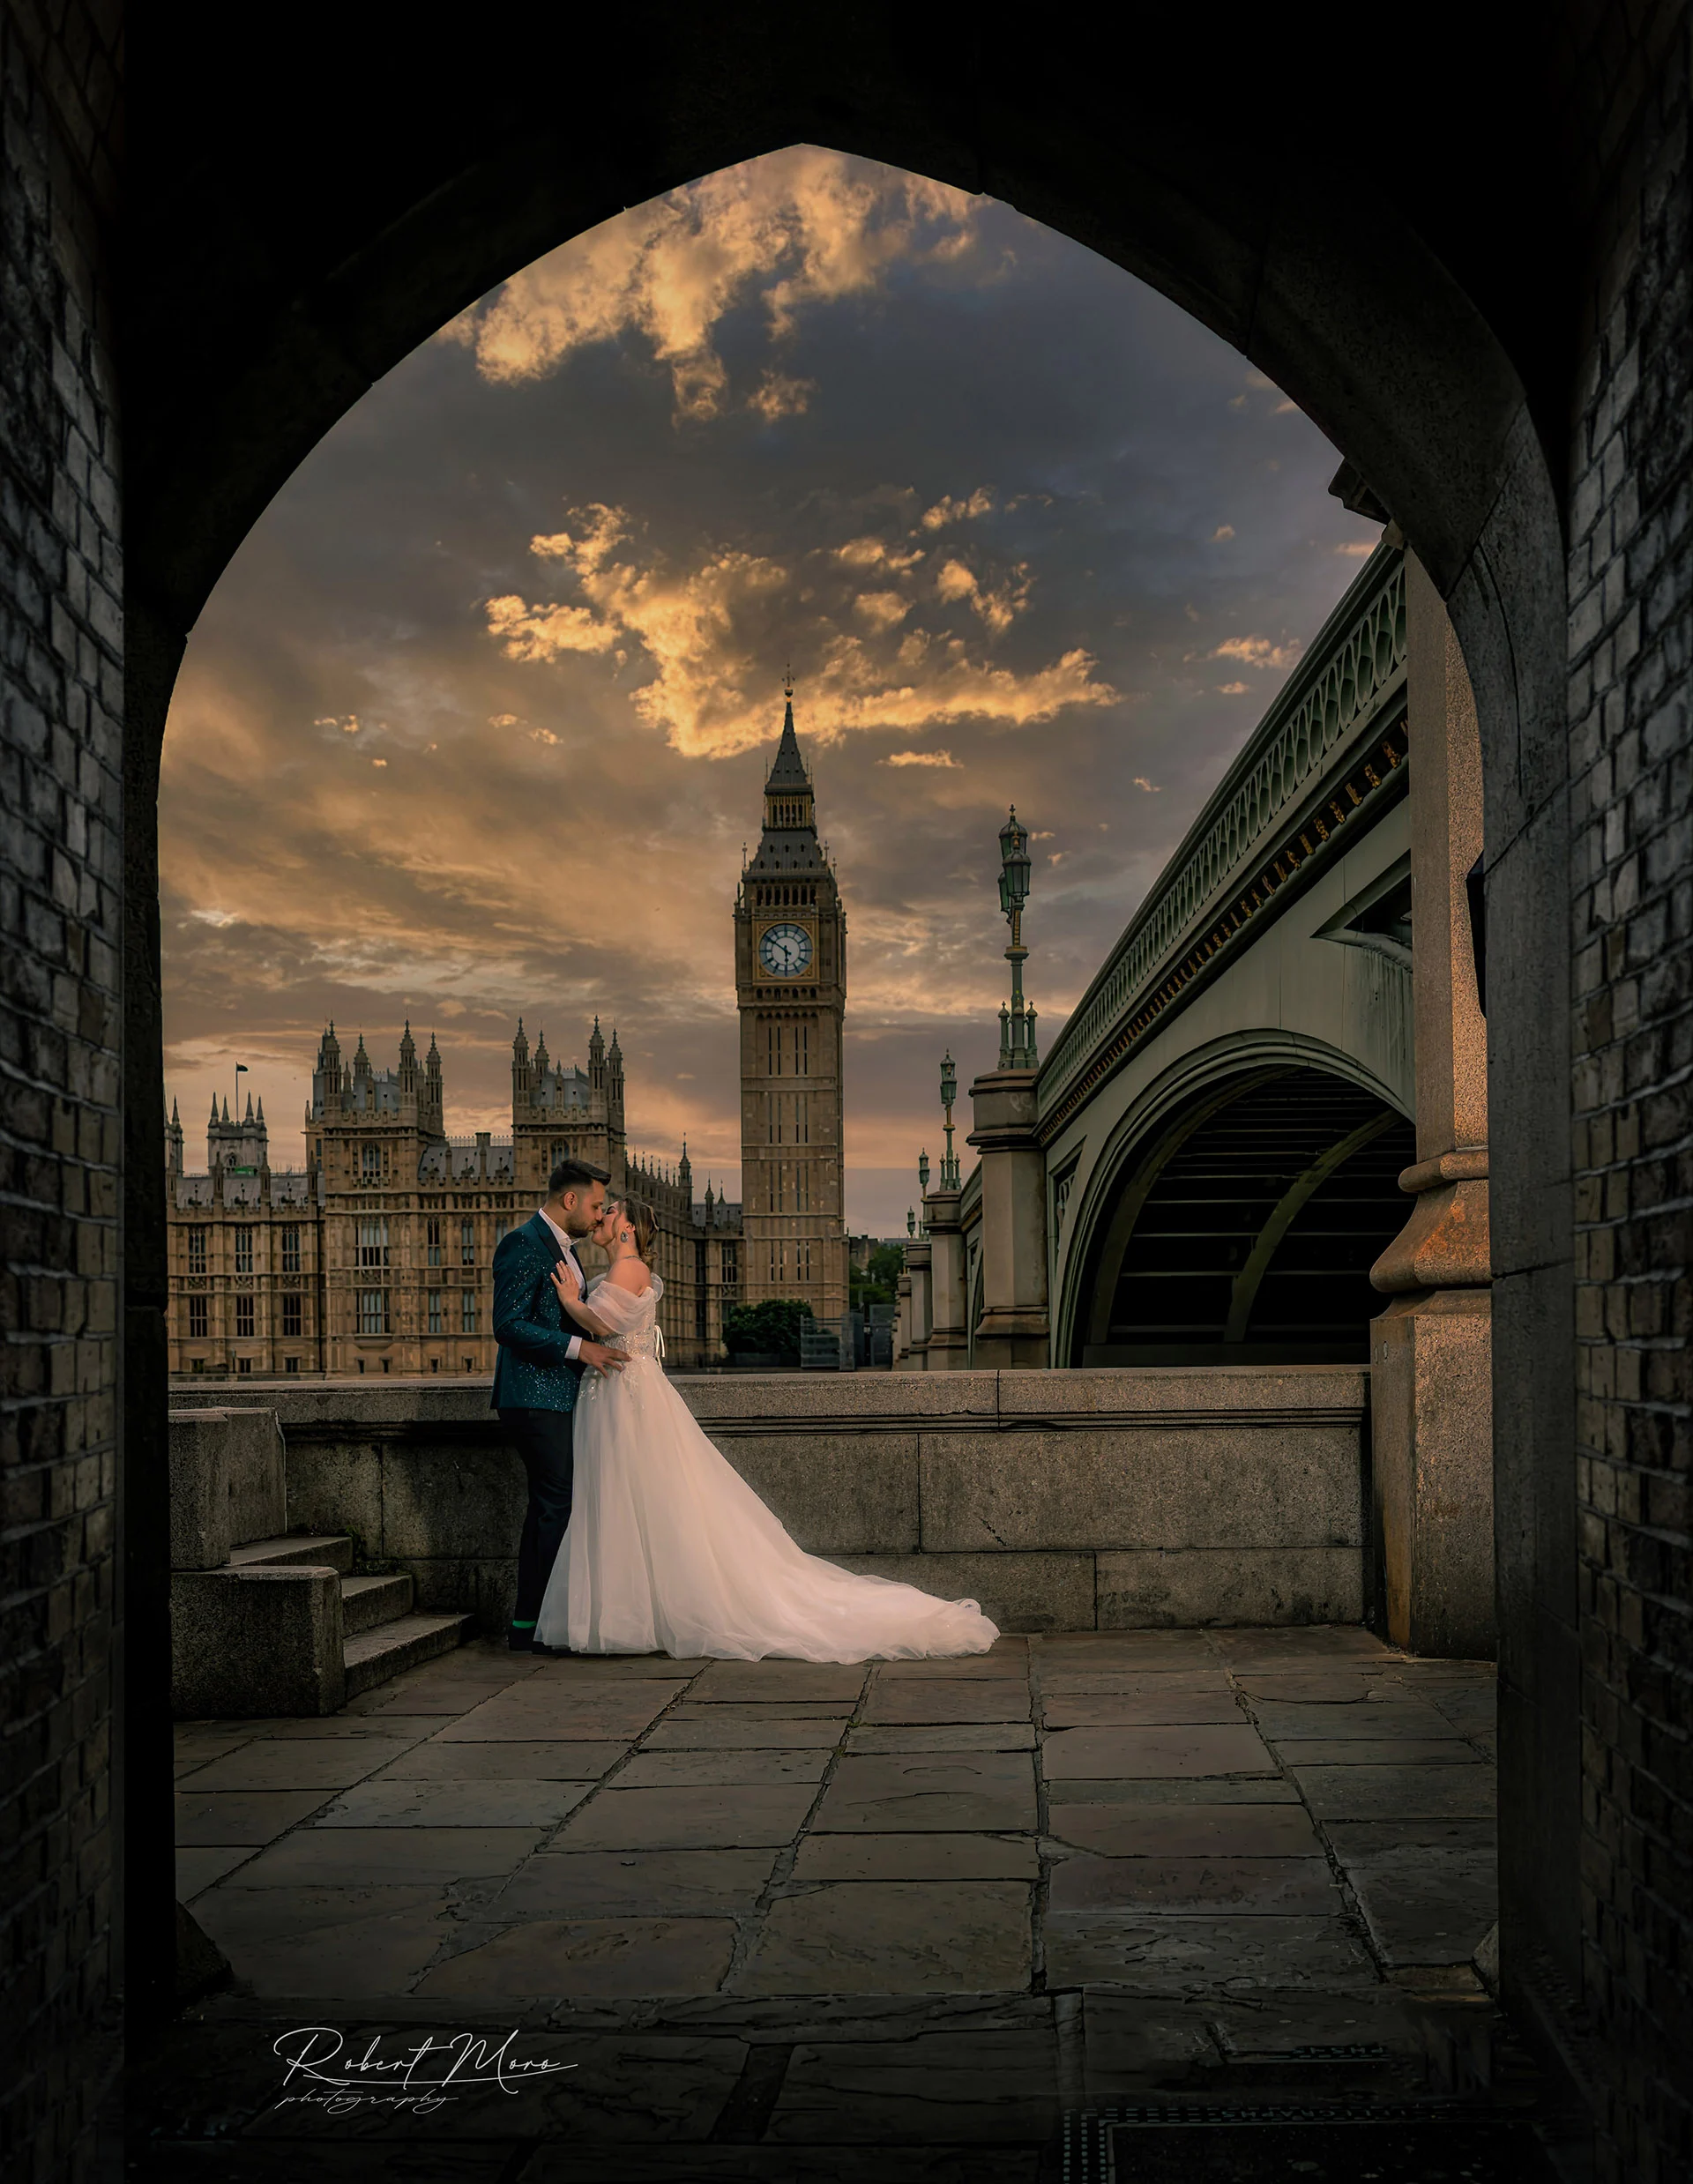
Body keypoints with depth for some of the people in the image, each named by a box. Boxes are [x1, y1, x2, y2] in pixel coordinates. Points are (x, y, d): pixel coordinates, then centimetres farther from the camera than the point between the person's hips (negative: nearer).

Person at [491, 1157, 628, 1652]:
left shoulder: (563, 1248, 18)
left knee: (548, 1507, 12)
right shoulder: (524, 1244, -13)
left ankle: (531, 1621, 18)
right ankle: (531, 1625, -4)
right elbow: (509, 1326, -20)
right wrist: (578, 1347, -22)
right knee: (557, 1505, -10)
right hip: (534, 1396, -10)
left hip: (559, 1397, 10)